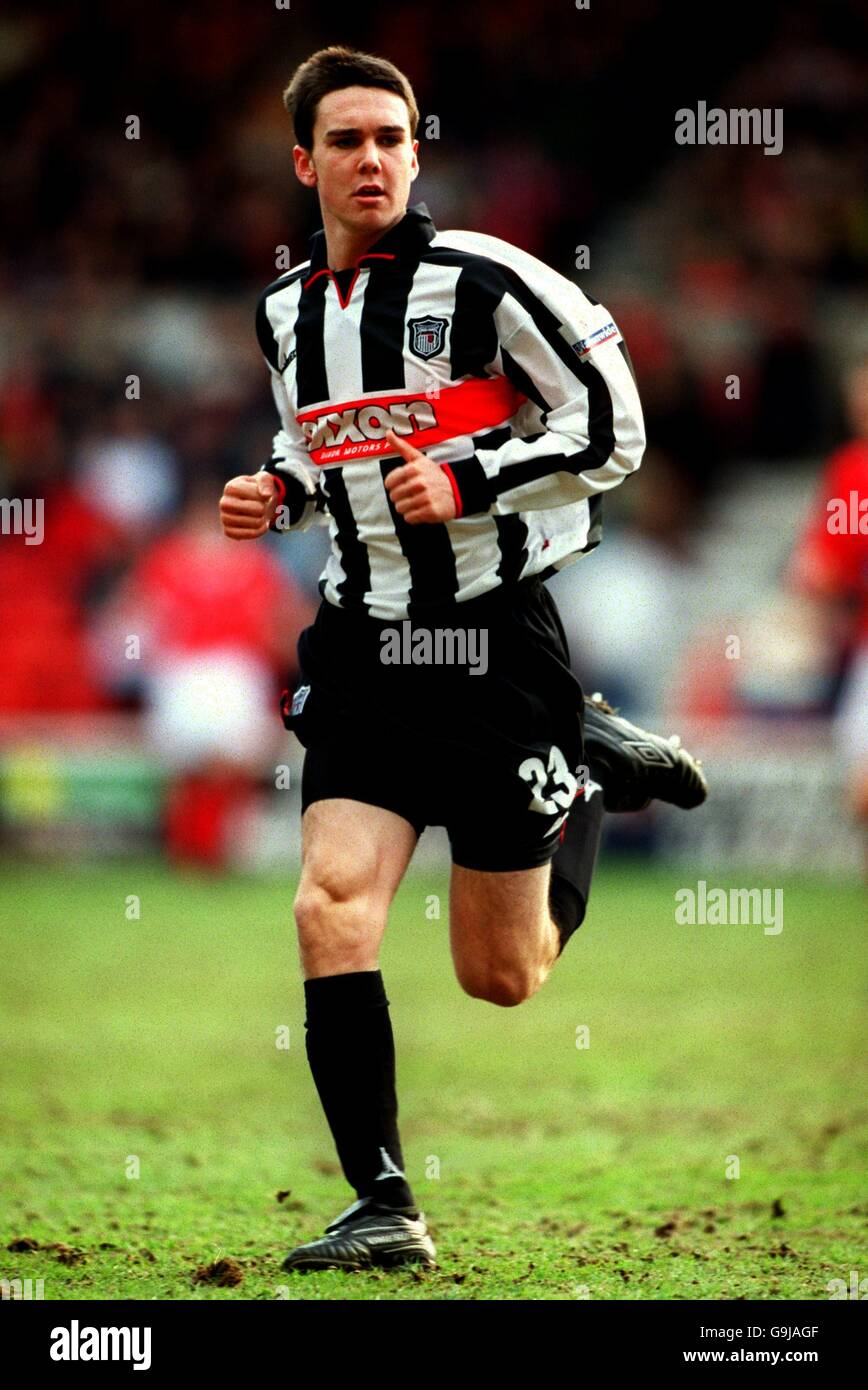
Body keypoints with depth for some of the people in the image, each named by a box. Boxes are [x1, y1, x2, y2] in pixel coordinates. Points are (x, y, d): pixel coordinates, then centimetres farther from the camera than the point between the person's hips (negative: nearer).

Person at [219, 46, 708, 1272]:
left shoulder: (484, 279, -11)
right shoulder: (286, 311, 8)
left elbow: (612, 431, -9)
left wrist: (469, 477, -19)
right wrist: (280, 494, 5)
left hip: (495, 640, -4)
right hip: (364, 643, 5)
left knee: (501, 978, 5)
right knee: (332, 907, -15)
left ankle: (595, 778, 33)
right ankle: (384, 1209, -8)